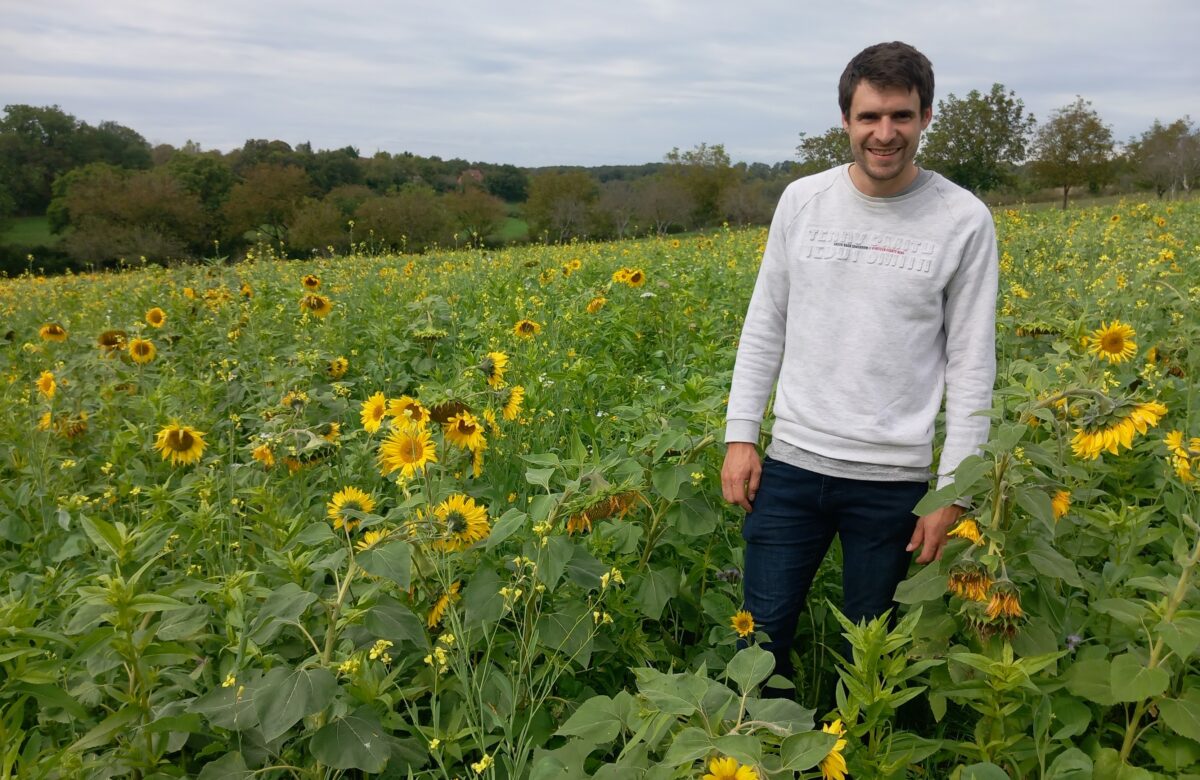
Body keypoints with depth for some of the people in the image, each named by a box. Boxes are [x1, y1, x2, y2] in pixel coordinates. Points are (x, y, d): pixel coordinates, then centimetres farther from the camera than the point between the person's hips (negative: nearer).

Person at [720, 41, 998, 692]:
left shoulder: (964, 220, -5)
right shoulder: (801, 201, 1)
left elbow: (971, 365, -2)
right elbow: (764, 327, 7)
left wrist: (953, 491, -5)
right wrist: (739, 436, 2)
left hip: (893, 478, -1)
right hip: (792, 463, 2)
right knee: (762, 635, 8)